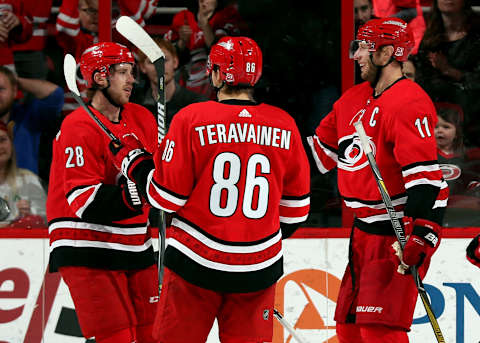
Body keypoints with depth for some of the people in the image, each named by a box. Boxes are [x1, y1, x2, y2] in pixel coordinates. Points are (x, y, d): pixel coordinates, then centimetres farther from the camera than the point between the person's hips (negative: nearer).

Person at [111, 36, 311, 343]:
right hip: (259, 267, 3)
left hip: (197, 262, -3)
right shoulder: (284, 125, 0)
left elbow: (167, 198, -7)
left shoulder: (192, 119, -11)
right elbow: (296, 207, 8)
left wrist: (133, 159, 10)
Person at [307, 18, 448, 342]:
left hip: (403, 228, -10)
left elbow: (423, 175, -25)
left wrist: (417, 236, -31)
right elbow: (322, 151, 23)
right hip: (367, 229, 10)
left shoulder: (409, 103, -18)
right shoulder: (354, 99, 12)